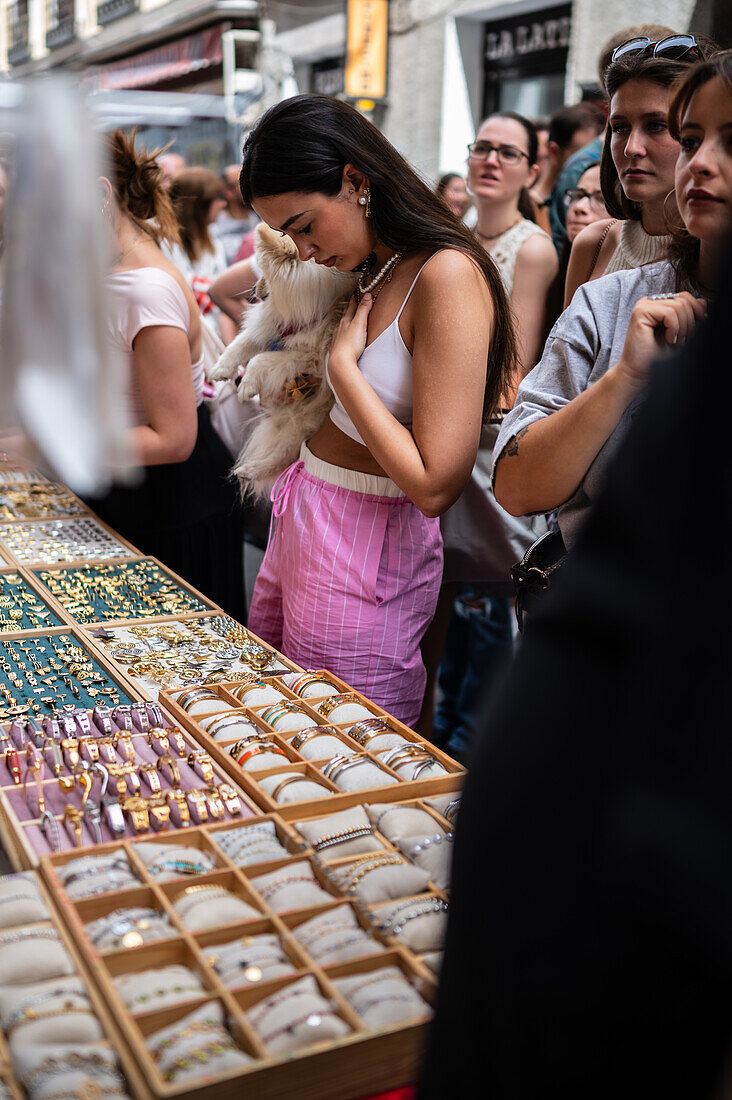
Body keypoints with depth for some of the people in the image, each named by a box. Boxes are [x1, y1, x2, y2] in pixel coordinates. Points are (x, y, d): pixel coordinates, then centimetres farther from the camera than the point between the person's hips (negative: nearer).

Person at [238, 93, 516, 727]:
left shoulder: (447, 274, -18)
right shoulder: (372, 268, 10)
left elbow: (435, 483, -23)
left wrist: (342, 362, -17)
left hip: (366, 553, -8)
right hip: (299, 526, 9)